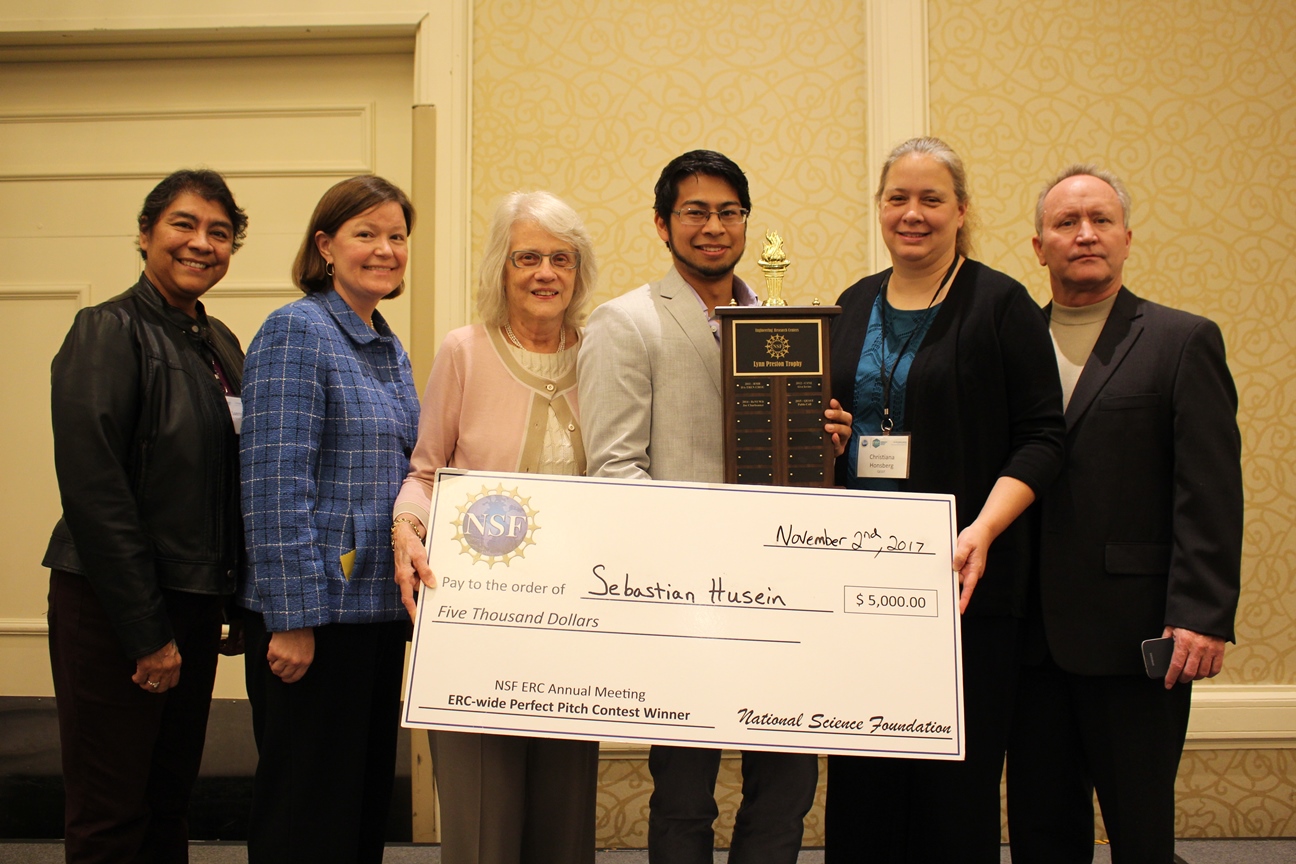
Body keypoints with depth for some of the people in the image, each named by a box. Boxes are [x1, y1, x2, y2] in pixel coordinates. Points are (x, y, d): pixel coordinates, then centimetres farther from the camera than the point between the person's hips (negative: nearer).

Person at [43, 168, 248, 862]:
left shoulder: (219, 343, 12)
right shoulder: (109, 331, -11)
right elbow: (93, 490, -18)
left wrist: (239, 602, 9)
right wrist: (147, 633, -18)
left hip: (196, 599, 7)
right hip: (115, 607, -7)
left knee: (172, 798, 15)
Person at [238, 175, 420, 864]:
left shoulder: (390, 350, 15)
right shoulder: (295, 331, -10)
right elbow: (276, 481, -17)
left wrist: (410, 597, 15)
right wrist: (291, 618, -21)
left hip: (381, 609, 8)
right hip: (316, 612, -8)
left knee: (370, 791, 16)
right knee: (307, 807, 2)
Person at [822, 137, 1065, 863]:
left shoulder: (1001, 304, -2)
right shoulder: (855, 306, 13)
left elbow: (1042, 437, -7)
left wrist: (982, 532, -20)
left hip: (962, 583, -4)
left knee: (955, 778, 2)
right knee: (861, 778, 8)